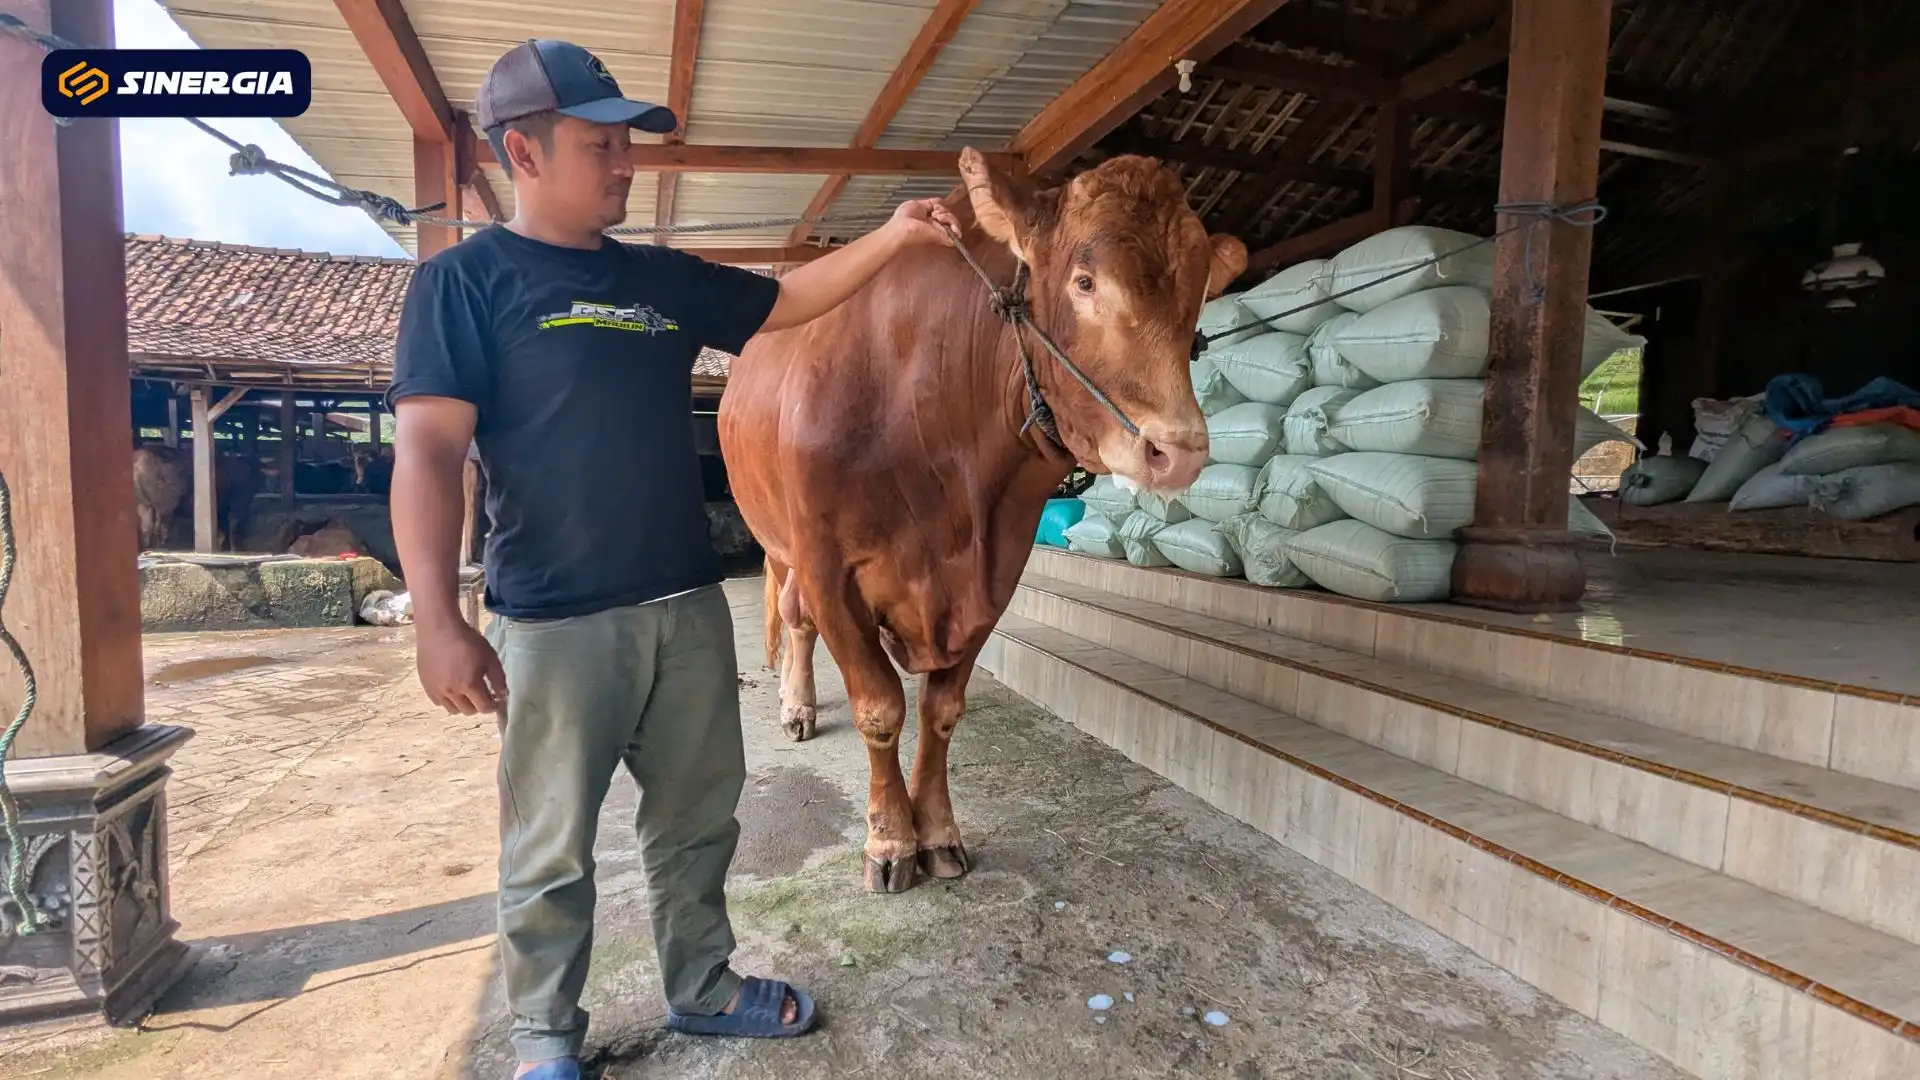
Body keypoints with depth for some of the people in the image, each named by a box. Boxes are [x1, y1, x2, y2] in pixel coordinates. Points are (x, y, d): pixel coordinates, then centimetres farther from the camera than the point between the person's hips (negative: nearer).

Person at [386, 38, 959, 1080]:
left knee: (697, 820, 16)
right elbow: (427, 453, -10)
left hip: (687, 604, 6)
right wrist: (438, 619, -18)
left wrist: (892, 236, 9)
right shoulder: (464, 279, -3)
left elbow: (787, 301, 20)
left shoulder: (663, 279, 12)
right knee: (551, 850, 9)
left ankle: (702, 988, 36)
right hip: (554, 622, -5)